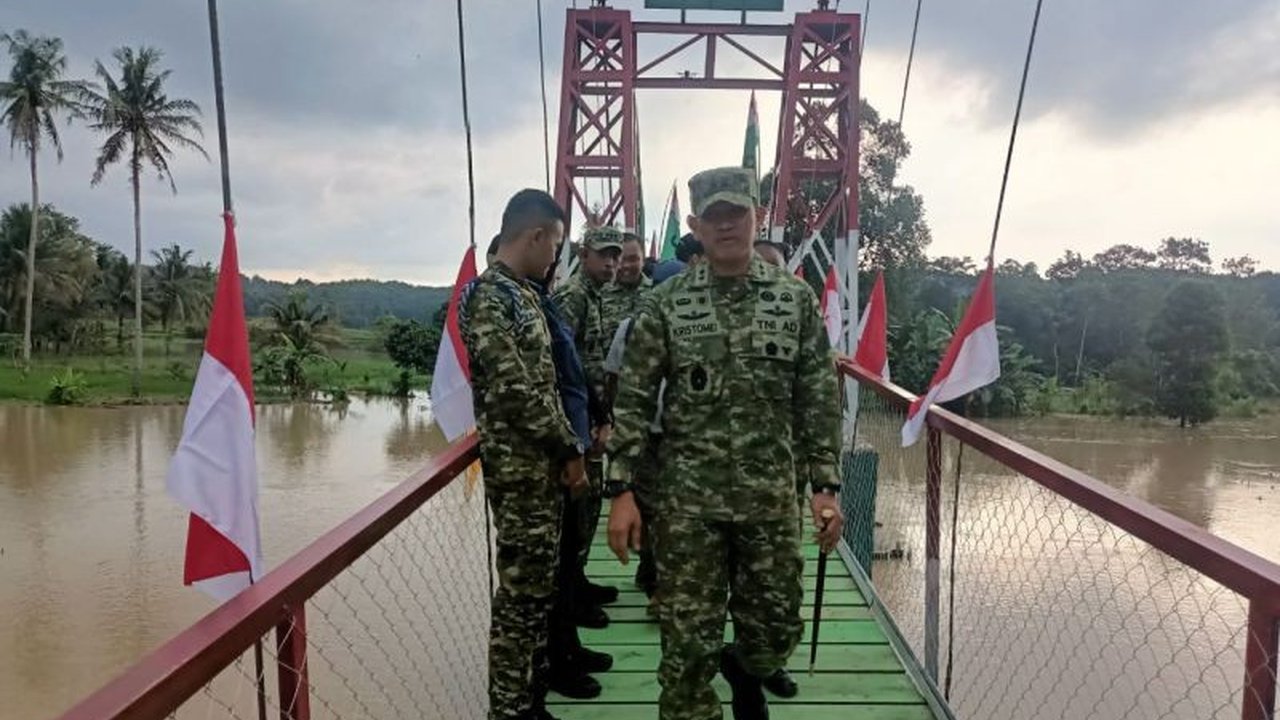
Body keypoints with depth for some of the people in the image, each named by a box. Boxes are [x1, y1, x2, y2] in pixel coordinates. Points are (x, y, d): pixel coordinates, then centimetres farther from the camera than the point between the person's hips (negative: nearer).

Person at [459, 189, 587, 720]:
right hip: (519, 468, -10)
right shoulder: (489, 296, -16)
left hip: (543, 464, 10)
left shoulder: (522, 293, 14)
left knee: (540, 589, 16)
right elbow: (514, 390, -21)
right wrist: (569, 449, -12)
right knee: (520, 595, -2)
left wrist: (567, 448, 14)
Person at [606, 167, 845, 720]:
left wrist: (825, 486, -1)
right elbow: (633, 401, -2)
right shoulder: (665, 303, -2)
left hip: (773, 497, 2)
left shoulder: (797, 299, 2)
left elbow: (819, 400, 3)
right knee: (687, 642, 4)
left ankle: (742, 670, 47)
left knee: (776, 631, 13)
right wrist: (623, 490, -7)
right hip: (688, 498, -1)